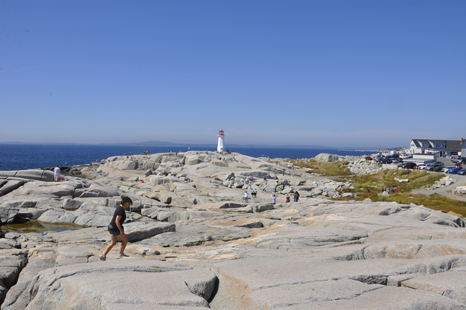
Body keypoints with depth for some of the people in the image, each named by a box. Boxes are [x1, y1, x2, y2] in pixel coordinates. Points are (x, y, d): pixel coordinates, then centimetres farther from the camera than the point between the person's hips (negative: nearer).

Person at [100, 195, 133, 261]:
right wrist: (121, 230, -22)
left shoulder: (119, 207, 7)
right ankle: (121, 254, 23)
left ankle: (103, 255, 10)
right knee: (125, 240, 9)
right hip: (116, 229, -9)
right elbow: (117, 221, -27)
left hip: (112, 227, 9)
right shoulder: (121, 210, -23)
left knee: (113, 243, 15)